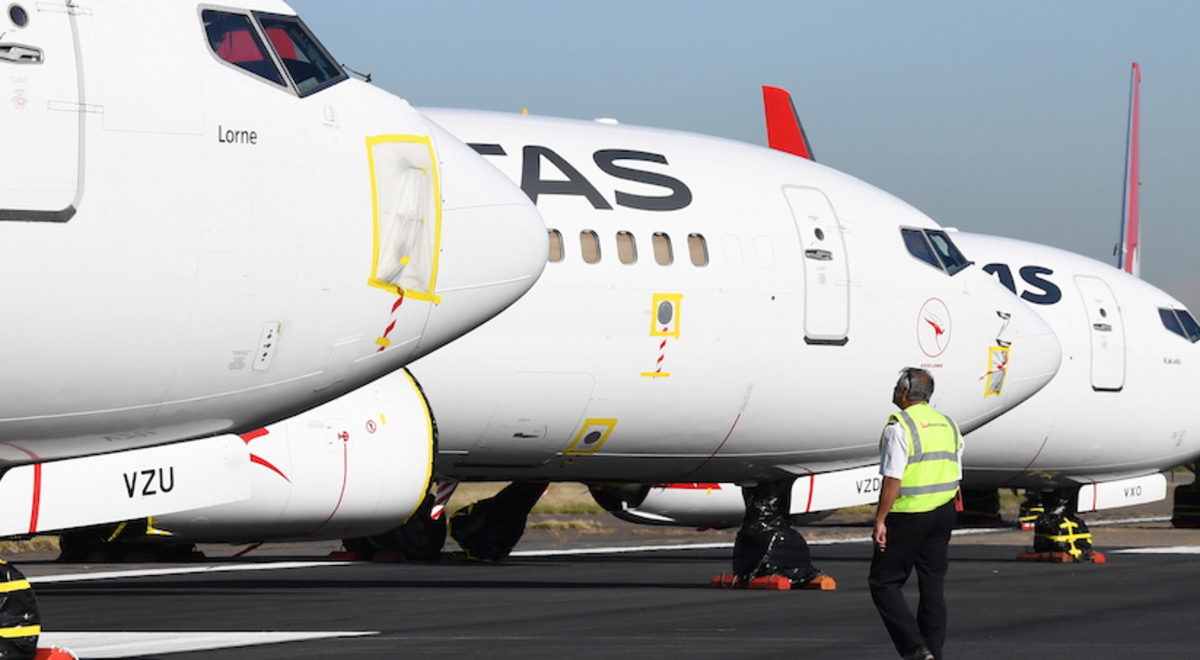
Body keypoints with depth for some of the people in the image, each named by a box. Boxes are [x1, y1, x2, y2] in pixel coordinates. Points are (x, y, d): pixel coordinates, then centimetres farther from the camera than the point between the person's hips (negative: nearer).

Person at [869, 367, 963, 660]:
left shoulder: (899, 427, -13)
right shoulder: (948, 425, 11)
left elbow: (893, 479, -18)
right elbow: (955, 478, 15)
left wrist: (880, 520, -15)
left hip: (907, 515, -7)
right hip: (943, 513, 7)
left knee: (884, 583, 1)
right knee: (933, 587, 11)